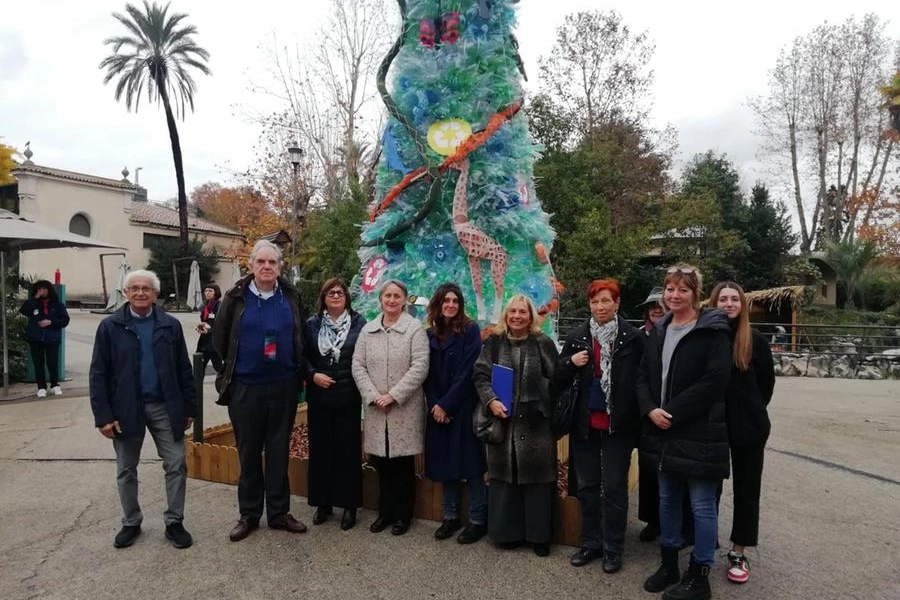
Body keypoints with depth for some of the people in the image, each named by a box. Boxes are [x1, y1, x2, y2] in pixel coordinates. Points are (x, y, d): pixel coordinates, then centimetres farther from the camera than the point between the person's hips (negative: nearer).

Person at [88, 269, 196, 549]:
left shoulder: (170, 325, 0)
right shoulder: (110, 326, -3)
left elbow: (184, 370, 3)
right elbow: (98, 374, -3)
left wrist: (190, 408, 2)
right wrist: (103, 415, -9)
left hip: (164, 407, 1)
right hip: (125, 409, 0)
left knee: (176, 465, 2)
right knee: (126, 470, 13)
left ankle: (174, 522, 17)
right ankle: (131, 523, 31)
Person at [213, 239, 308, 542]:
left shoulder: (291, 296, 0)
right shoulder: (236, 296, -5)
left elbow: (300, 337, 11)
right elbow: (220, 336, 5)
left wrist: (293, 366, 9)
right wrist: (235, 366, 10)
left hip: (283, 386, 1)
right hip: (245, 387, -1)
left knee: (278, 452, 10)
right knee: (248, 452, 10)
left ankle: (279, 512, 23)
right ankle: (249, 515, 24)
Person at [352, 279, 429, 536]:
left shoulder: (415, 329, -4)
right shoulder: (367, 330, 9)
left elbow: (420, 368, -12)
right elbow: (358, 366, 4)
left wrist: (393, 396, -15)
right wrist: (373, 396, -8)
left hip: (405, 408, -3)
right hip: (375, 408, 3)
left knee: (404, 464, 6)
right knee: (382, 463, 11)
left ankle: (403, 515, 22)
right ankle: (385, 511, 27)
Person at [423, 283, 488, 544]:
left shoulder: (470, 330, -6)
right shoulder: (430, 334, 7)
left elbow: (467, 372, -12)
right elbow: (428, 374, 7)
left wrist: (446, 405, -14)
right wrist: (434, 405, -6)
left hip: (464, 407, -4)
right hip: (438, 409, 4)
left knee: (471, 462, 1)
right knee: (445, 461, 10)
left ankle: (478, 520, 12)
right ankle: (451, 516, 23)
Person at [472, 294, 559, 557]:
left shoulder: (543, 344, 1)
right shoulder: (494, 343, 5)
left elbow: (557, 379, 0)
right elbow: (480, 375, 2)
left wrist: (549, 409, -8)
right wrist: (491, 400, -13)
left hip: (536, 422, -1)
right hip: (503, 420, 2)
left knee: (536, 478, 4)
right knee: (504, 477, 8)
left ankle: (539, 536, 19)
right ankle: (507, 532, 23)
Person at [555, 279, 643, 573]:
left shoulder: (633, 337, -6)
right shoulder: (576, 336, 4)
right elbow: (560, 381, 6)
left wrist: (639, 418, -11)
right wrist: (570, 362, -13)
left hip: (618, 424, -3)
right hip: (585, 423, 4)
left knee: (614, 488, 7)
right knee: (586, 486, 13)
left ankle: (612, 549, 22)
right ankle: (590, 543, 29)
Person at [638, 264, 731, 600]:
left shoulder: (713, 331, -9)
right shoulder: (658, 331, 10)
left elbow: (715, 380, -18)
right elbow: (643, 376, 9)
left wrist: (673, 412, -18)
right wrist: (650, 409, -9)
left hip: (699, 432, -6)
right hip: (662, 431, 6)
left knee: (702, 505, 5)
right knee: (667, 499, 17)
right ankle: (669, 564, 33)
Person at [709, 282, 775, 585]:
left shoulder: (755, 340, -3)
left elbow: (767, 382, 7)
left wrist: (751, 409, 8)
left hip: (749, 425, 0)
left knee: (746, 490, 9)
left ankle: (738, 553, 22)